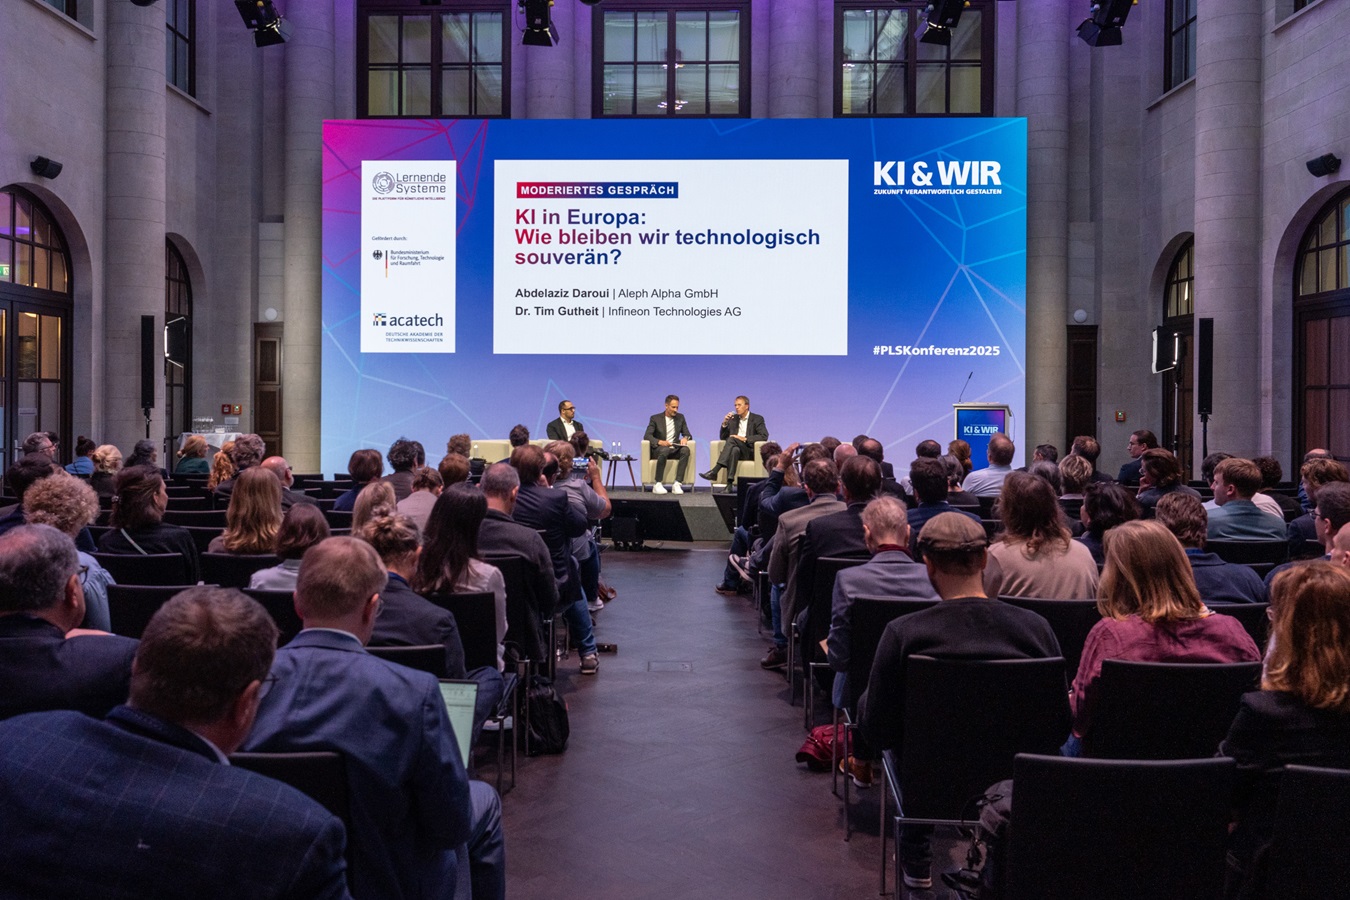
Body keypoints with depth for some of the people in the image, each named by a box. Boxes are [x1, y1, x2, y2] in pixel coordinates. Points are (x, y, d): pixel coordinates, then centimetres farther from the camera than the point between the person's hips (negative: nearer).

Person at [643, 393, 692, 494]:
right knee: (664, 450, -39)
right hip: (659, 449, -3)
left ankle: (677, 484, -35)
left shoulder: (680, 418, 15)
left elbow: (687, 434, 14)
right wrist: (659, 442, -26)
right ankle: (657, 484, -35)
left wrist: (685, 438, -13)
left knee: (685, 450, -31)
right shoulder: (655, 418, 4)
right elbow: (647, 435, -6)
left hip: (674, 449, 3)